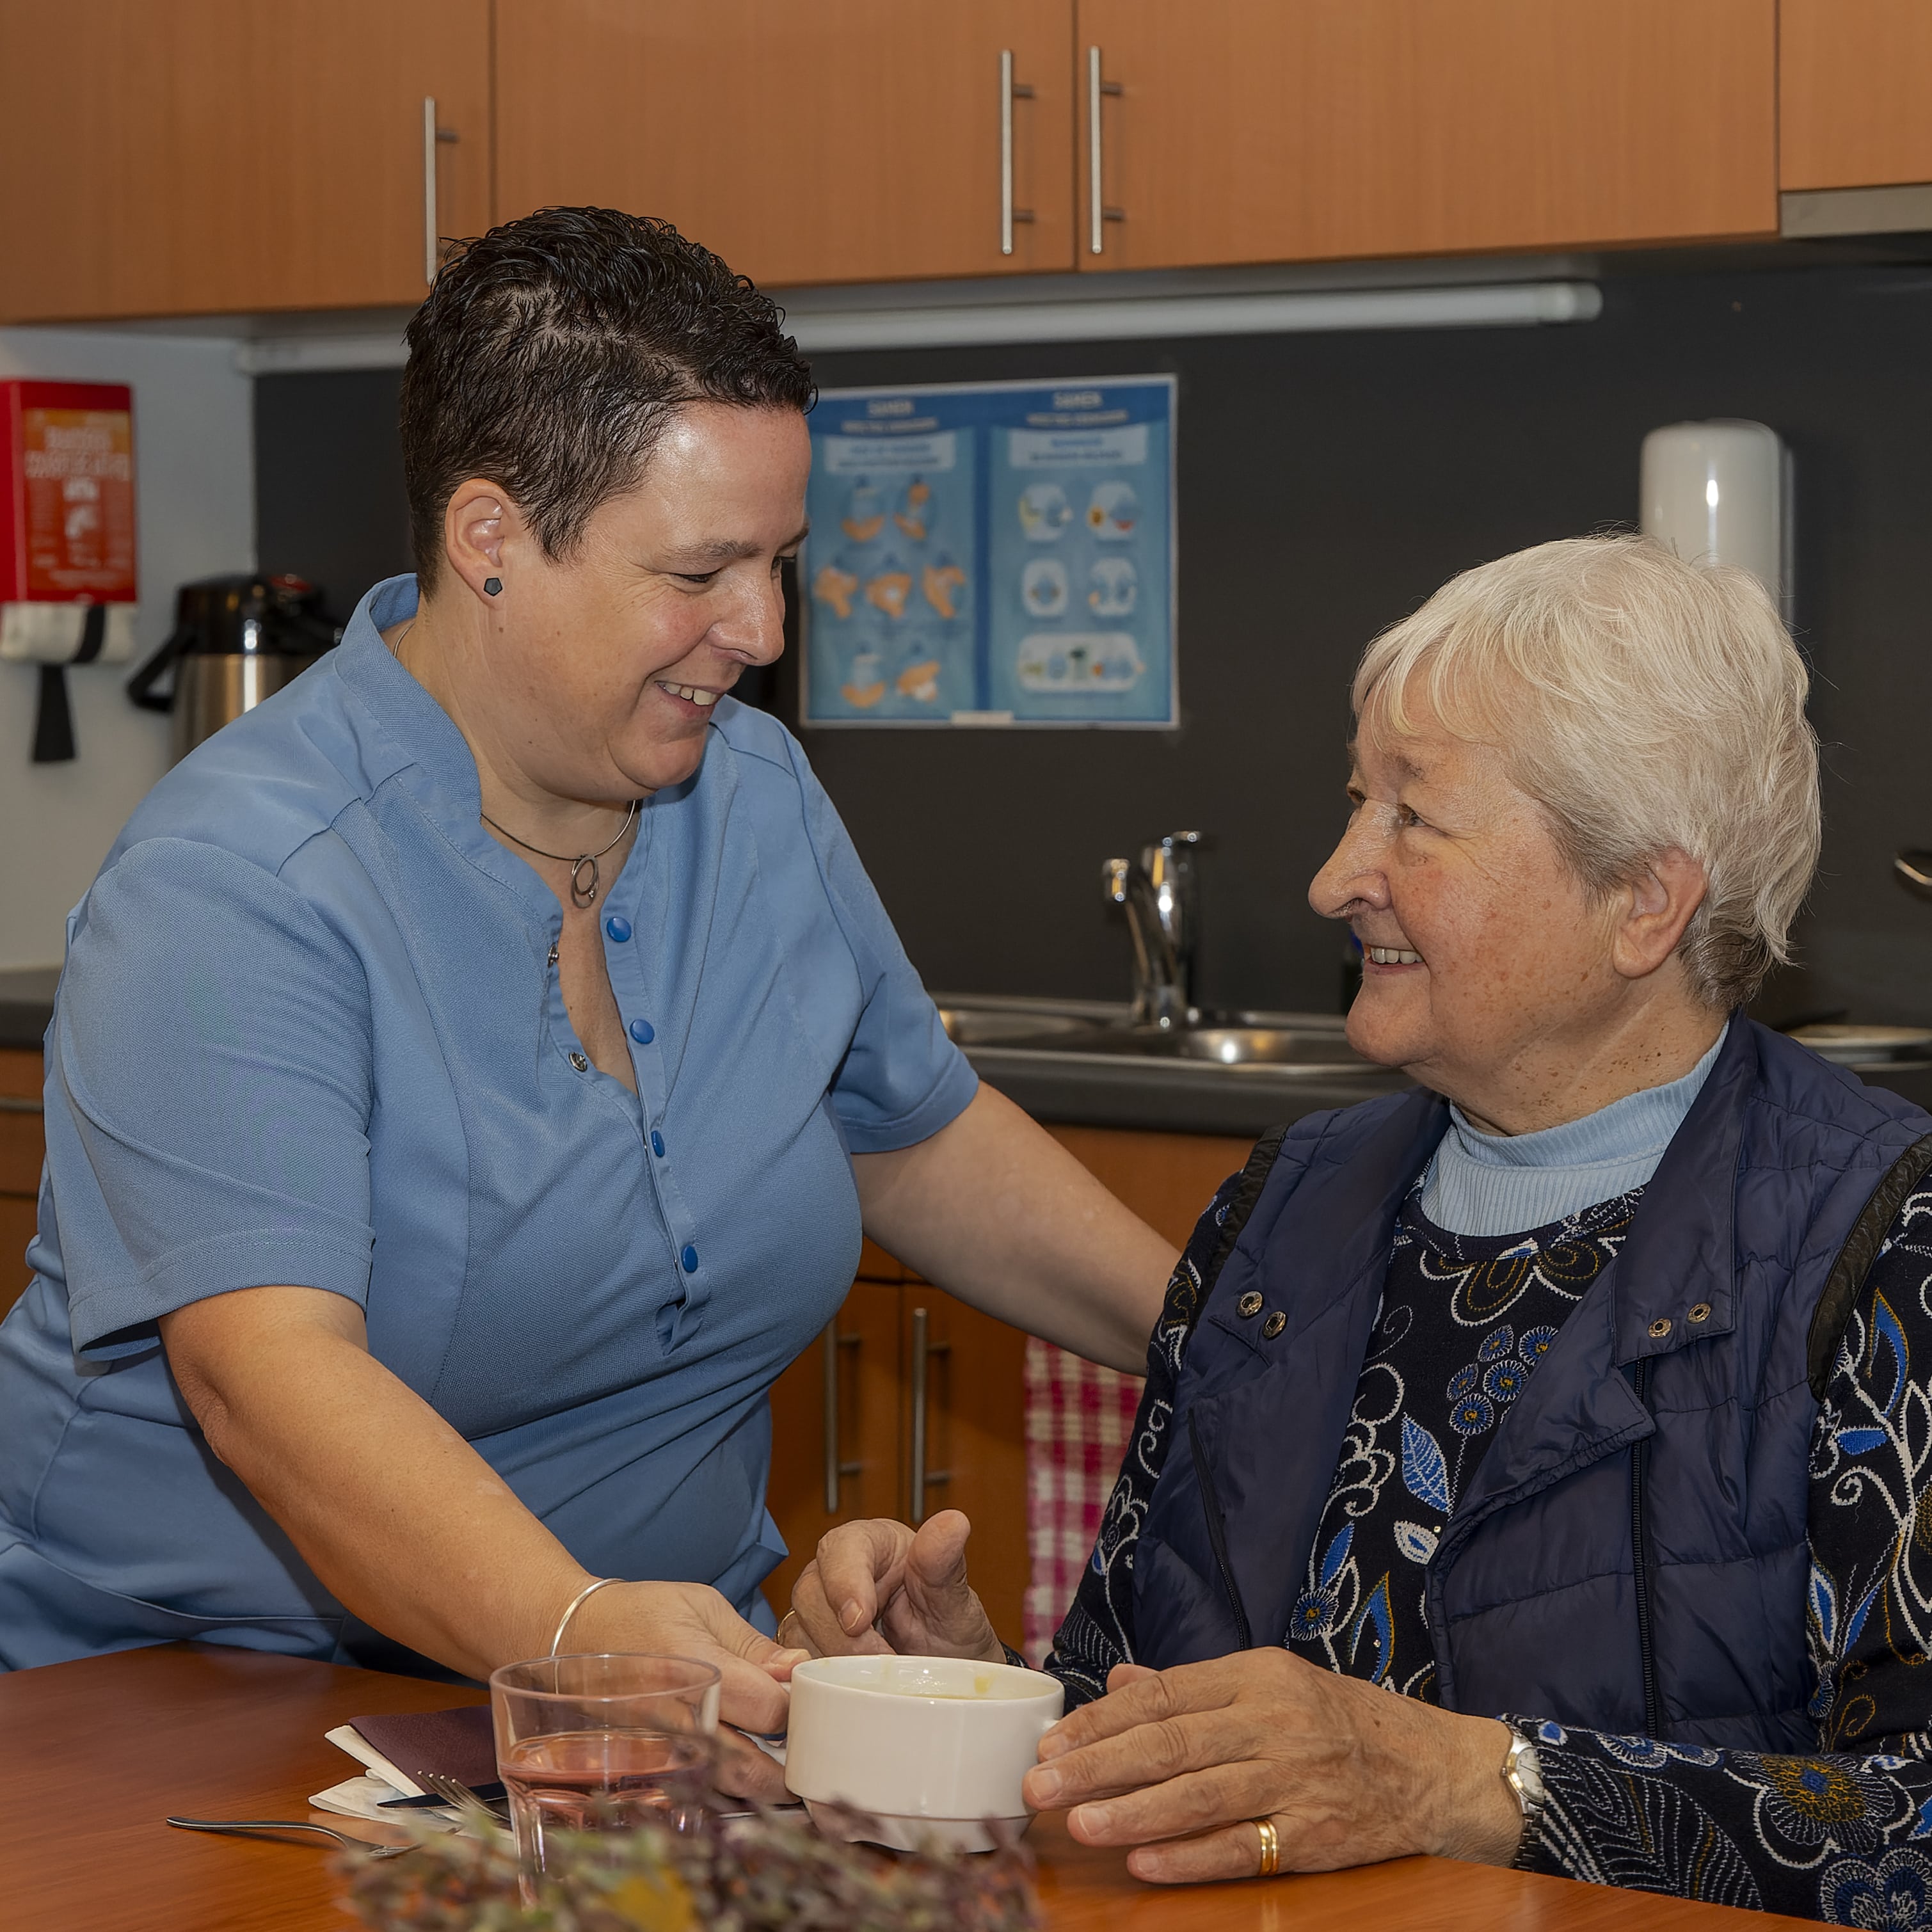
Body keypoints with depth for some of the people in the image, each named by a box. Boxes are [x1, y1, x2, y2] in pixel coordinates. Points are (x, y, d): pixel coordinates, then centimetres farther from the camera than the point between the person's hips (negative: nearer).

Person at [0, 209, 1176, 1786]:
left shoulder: (761, 801, 6)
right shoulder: (230, 895, -18)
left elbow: (922, 1140, 22)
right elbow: (269, 1376, -30)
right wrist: (568, 1629, -45)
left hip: (664, 1680, 5)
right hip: (201, 1713, -5)